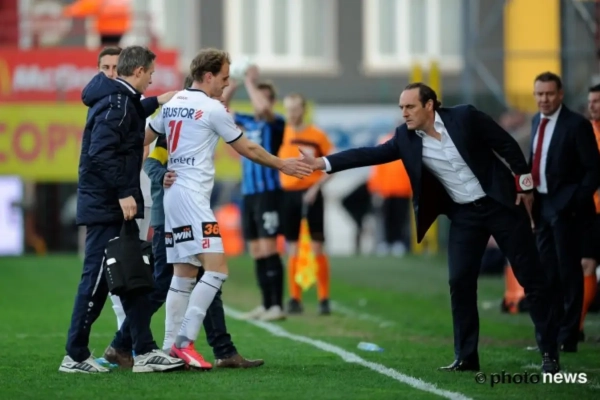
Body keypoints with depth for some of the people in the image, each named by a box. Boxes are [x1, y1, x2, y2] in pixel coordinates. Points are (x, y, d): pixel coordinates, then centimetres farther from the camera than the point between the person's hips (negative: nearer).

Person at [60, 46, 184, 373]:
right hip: (107, 207, -10)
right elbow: (101, 152, -24)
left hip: (110, 206, 10)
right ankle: (75, 356, -1)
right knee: (97, 279, -6)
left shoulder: (121, 100, 14)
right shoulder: (118, 104, -16)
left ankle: (144, 351, 13)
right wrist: (124, 192, -23)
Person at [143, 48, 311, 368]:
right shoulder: (213, 109, -7)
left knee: (184, 275, 10)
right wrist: (283, 165, 13)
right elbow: (247, 149, 1)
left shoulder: (172, 104, 13)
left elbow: (143, 140, 18)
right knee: (216, 270, -13)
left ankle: (171, 348, 7)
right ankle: (185, 342, -20)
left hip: (172, 194, 9)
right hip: (192, 196, -9)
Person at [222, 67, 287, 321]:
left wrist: (250, 82, -13)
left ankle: (277, 305, -12)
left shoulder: (275, 123, -5)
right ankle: (266, 305, 13)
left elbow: (263, 107, -25)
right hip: (248, 193, 7)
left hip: (267, 193, -7)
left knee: (268, 250, -12)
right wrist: (231, 85, 7)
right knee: (256, 253, 8)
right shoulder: (247, 122, 14)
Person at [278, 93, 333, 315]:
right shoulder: (281, 134, 3)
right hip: (288, 195, 3)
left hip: (310, 195, -3)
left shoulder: (317, 136, -5)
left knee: (317, 248, -1)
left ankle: (324, 299, 3)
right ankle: (294, 299, 9)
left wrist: (316, 186, -11)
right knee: (292, 250, 5)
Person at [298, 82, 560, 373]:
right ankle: (465, 356, 5)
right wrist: (323, 163, -12)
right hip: (464, 214, 4)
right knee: (460, 282, -3)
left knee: (531, 277, -1)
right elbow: (371, 154, -5)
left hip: (500, 203, -4)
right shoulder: (406, 137, -3)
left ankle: (549, 352, 4)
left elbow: (507, 144, -7)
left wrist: (524, 185, -7)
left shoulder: (464, 117, -14)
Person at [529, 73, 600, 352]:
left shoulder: (577, 125, -11)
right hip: (542, 204, 7)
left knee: (568, 272, -2)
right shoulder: (537, 122, 11)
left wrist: (574, 202, -18)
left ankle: (567, 337, 2)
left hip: (566, 208, -7)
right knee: (547, 273, 12)